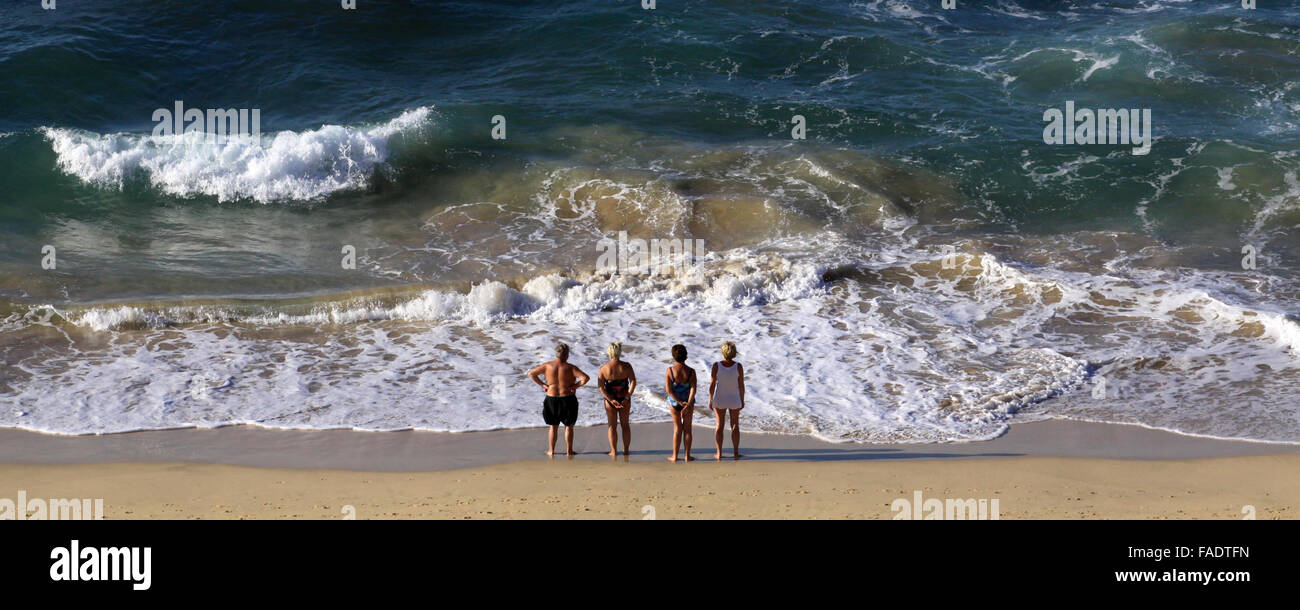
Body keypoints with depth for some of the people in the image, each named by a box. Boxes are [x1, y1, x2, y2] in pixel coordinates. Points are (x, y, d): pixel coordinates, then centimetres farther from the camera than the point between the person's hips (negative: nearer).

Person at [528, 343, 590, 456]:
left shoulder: (547, 366, -4)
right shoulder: (570, 368, -14)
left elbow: (531, 374, 2)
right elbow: (586, 378, -23)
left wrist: (543, 384, 2)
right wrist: (576, 385, -11)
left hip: (551, 399, 3)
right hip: (567, 400, -3)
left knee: (553, 426, 17)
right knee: (568, 426, 11)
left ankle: (551, 450, 21)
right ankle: (569, 451, 15)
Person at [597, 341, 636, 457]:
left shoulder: (604, 368, -10)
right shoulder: (626, 366, -10)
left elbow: (600, 387, -13)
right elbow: (633, 382, -15)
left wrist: (611, 400, -13)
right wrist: (627, 397, -13)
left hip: (610, 399, -1)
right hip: (625, 399, 1)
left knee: (612, 426, 10)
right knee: (625, 424, 15)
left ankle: (614, 451, 13)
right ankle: (626, 450, 20)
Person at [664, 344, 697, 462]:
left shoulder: (669, 371, -14)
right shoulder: (691, 372, -13)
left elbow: (669, 390, -16)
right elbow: (693, 389, -20)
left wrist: (680, 402, -13)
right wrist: (688, 404, -22)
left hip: (674, 402, 0)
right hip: (689, 401, 0)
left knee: (677, 428, 11)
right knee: (687, 428, 11)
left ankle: (675, 456, 14)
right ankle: (687, 456, 14)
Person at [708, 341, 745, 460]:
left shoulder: (716, 366, -16)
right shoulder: (738, 366, -15)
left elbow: (712, 384, -11)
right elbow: (741, 385, -9)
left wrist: (710, 400, 0)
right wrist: (742, 401, 3)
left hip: (720, 399, 0)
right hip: (734, 399, 0)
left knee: (720, 425, 11)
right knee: (735, 425, 15)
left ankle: (719, 454, 12)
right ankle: (735, 452, 16)